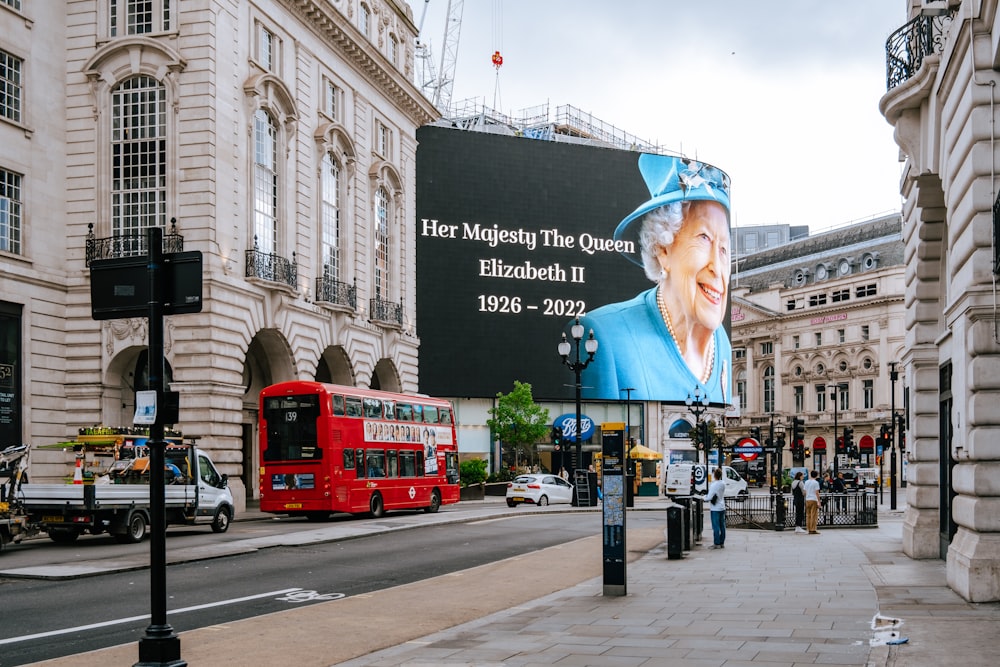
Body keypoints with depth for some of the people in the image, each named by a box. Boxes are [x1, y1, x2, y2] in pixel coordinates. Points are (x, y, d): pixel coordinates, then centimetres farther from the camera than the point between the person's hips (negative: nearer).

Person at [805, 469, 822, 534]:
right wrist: (819, 501, -8)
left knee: (808, 515, 9)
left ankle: (809, 529, 10)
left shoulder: (806, 482, 11)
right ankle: (813, 529, -6)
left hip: (807, 500, 6)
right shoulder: (816, 482, -6)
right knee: (814, 515, -4)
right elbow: (817, 493, -10)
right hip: (814, 500, -6)